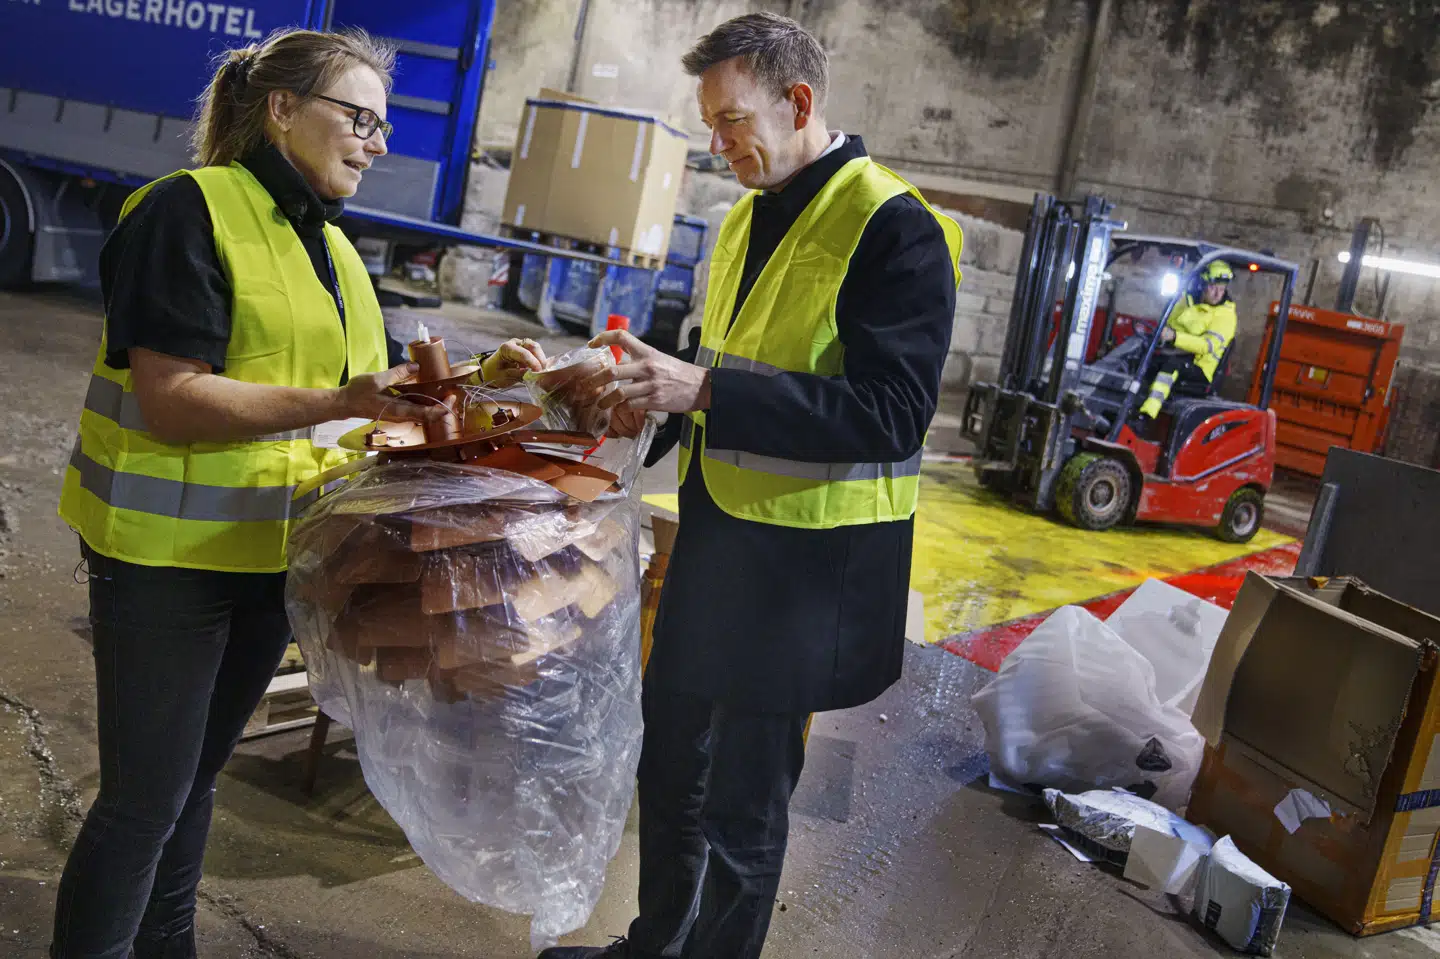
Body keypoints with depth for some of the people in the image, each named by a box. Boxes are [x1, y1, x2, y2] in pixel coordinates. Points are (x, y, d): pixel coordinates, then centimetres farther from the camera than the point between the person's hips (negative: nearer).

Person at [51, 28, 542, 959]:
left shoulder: (331, 247, 12)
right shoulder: (191, 210, -13)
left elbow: (385, 389, 15)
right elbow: (168, 399, -21)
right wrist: (340, 403, -28)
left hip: (273, 554, 8)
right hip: (168, 556, -7)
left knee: (196, 775, 19)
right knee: (145, 796, -1)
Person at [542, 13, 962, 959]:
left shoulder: (894, 228, -16)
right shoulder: (749, 217, 11)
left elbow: (891, 415, -24)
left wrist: (705, 389, -29)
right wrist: (659, 394, 2)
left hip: (801, 567, -8)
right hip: (714, 537, 9)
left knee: (742, 806, 6)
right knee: (671, 764, 21)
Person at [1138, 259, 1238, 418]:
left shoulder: (1225, 314, -8)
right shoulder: (1188, 300, 11)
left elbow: (1207, 345, -23)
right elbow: (1169, 325, 24)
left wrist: (1175, 336, -36)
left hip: (1199, 367, -7)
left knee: (1172, 363, -38)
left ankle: (1146, 415, -51)